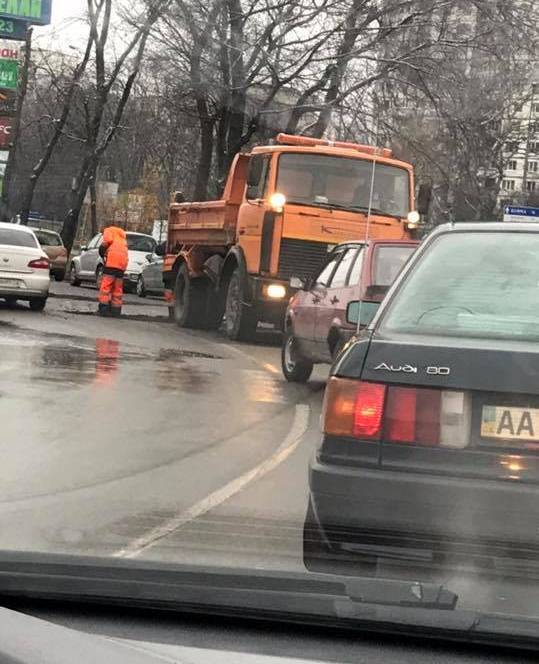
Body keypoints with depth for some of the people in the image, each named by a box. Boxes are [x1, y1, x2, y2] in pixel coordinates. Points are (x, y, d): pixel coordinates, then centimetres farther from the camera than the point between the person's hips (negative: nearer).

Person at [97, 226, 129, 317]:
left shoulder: (108, 230, 12)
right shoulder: (122, 235, 33)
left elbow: (108, 240, -8)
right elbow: (124, 247, 22)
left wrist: (102, 249, 5)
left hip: (113, 260, -7)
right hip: (123, 261, 7)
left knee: (105, 285, -9)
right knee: (117, 288, 11)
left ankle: (104, 308, -16)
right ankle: (116, 310, 9)